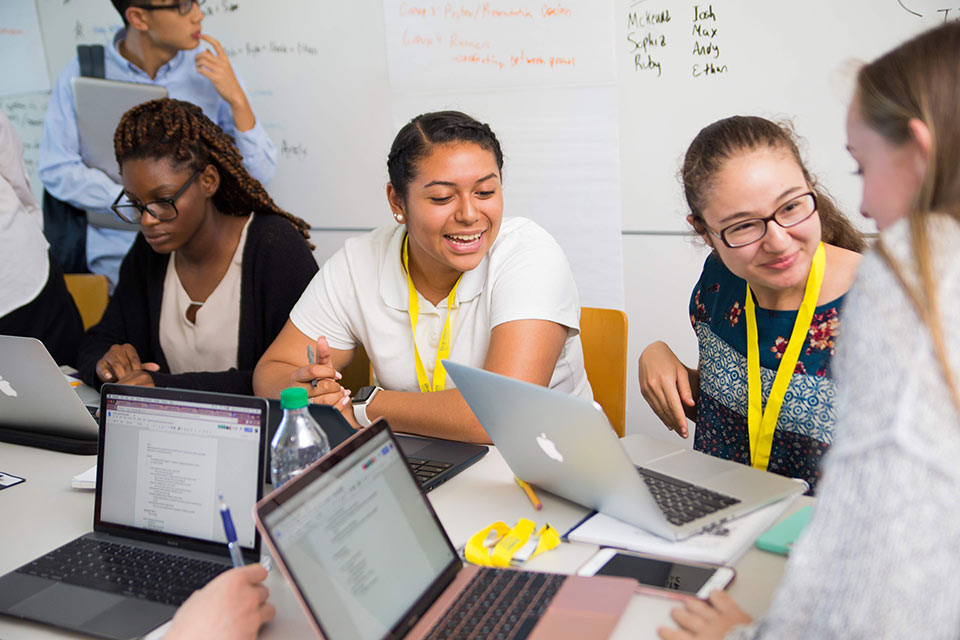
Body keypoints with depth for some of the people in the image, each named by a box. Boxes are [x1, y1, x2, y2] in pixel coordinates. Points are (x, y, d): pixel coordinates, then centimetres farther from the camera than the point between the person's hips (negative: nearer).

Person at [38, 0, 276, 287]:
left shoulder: (212, 69, 2)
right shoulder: (80, 76, -1)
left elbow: (260, 174, -1)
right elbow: (55, 170, -4)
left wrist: (237, 99, -14)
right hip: (123, 250, -2)